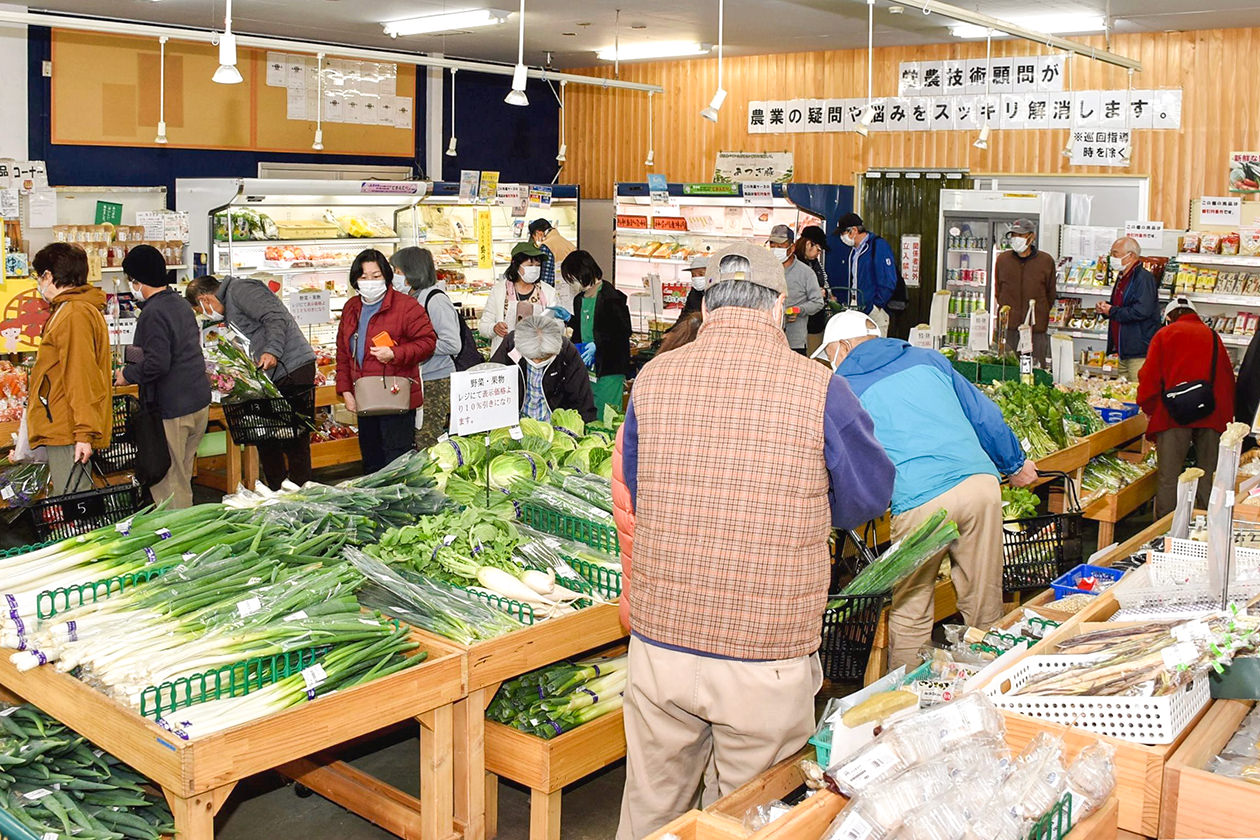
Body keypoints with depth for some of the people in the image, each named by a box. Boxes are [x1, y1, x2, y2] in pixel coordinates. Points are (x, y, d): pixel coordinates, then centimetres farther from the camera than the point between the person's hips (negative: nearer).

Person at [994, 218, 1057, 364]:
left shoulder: (1046, 261, 1)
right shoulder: (1002, 259, 6)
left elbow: (1051, 293, 10)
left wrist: (1039, 313, 7)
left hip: (1036, 325, -1)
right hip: (1008, 324, 1)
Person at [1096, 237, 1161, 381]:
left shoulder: (1144, 278, -14)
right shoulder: (1122, 277, 17)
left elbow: (1141, 311, -26)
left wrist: (1112, 311, -14)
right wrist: (1106, 307, 9)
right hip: (1123, 350, 10)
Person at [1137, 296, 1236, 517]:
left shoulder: (1164, 335, 8)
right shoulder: (1213, 336, 18)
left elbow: (1149, 377, 0)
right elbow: (1228, 379, 17)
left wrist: (1150, 409, 9)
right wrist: (1226, 417, 20)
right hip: (1213, 416, 3)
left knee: (1168, 478, -2)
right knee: (1208, 479, 8)